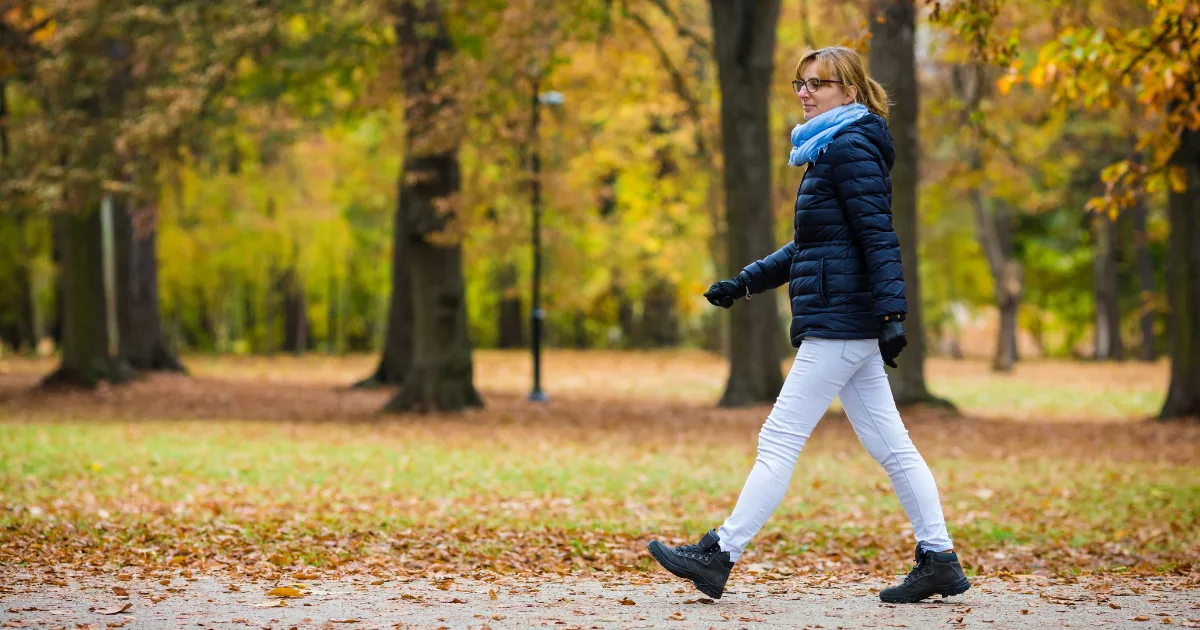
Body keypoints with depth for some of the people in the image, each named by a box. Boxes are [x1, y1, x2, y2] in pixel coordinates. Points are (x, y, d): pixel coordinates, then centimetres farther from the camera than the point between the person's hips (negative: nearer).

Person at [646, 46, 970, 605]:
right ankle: (939, 560, 11)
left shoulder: (849, 146, -10)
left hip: (839, 324, -10)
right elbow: (810, 246, 26)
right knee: (890, 445, 9)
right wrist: (743, 283, 22)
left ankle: (719, 555, -1)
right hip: (852, 327, 10)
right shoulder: (830, 149, 20)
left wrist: (891, 314, -25)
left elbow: (878, 235, -18)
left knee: (780, 438, -6)